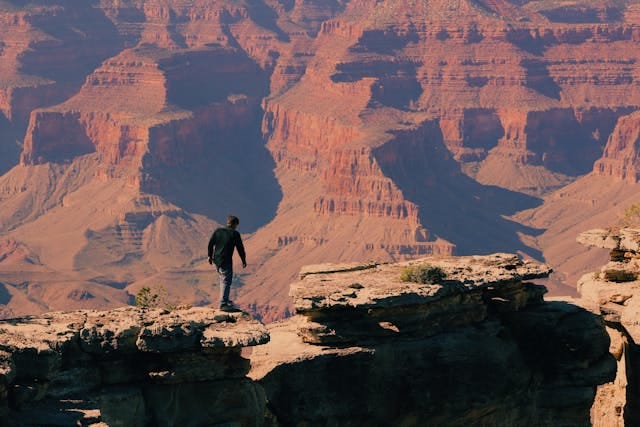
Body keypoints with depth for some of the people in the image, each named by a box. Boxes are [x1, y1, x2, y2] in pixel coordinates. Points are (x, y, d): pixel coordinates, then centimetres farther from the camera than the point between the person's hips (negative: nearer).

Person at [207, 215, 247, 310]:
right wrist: (244, 261, 7)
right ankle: (223, 304, -4)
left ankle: (225, 299, 27)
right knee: (226, 281, -1)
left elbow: (210, 244, 7)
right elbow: (240, 248, -4)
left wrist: (210, 256, 17)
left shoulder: (218, 231, 6)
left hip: (216, 259, 6)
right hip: (226, 261, -6)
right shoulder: (235, 234, -7)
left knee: (223, 279, 22)